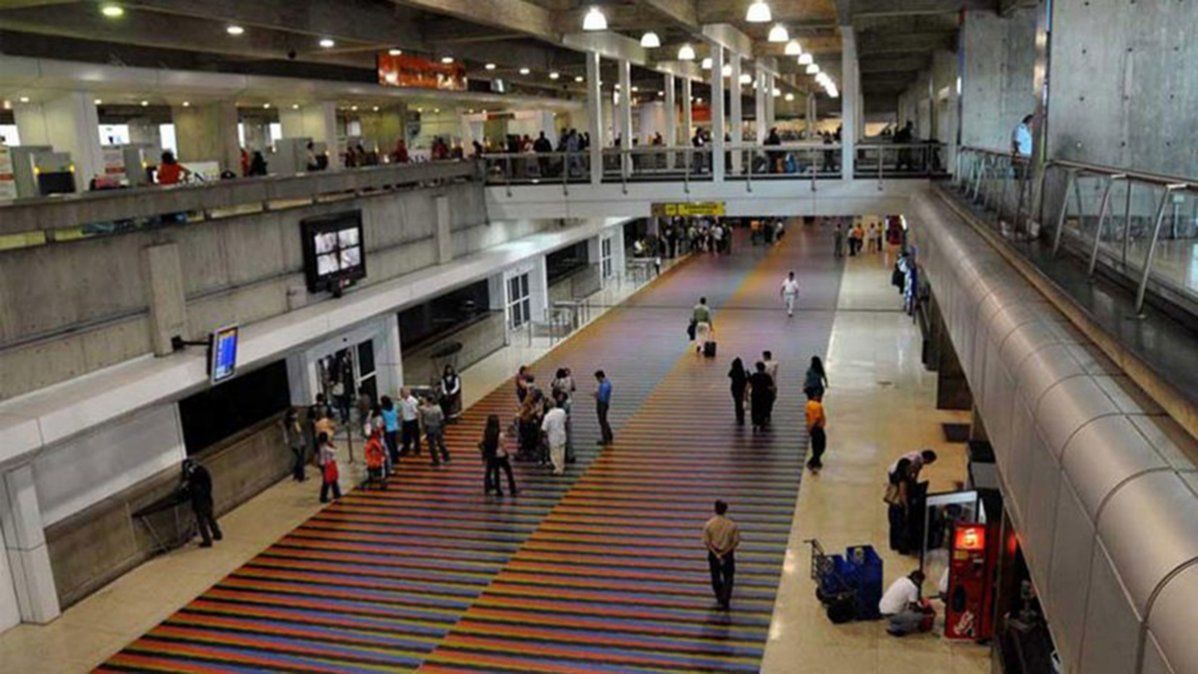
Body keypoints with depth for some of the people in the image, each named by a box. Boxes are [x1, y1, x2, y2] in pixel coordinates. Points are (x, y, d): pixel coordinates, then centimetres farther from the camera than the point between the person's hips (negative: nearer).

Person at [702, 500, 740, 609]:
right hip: (728, 554, -1)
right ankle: (725, 600, 2)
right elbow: (736, 541, -11)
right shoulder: (732, 525, -15)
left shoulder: (708, 524, -14)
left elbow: (706, 542, -12)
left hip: (713, 553, 1)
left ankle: (720, 598, 36)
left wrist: (716, 554, -11)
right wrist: (725, 552, -9)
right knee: (728, 578, 12)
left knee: (715, 577, 20)